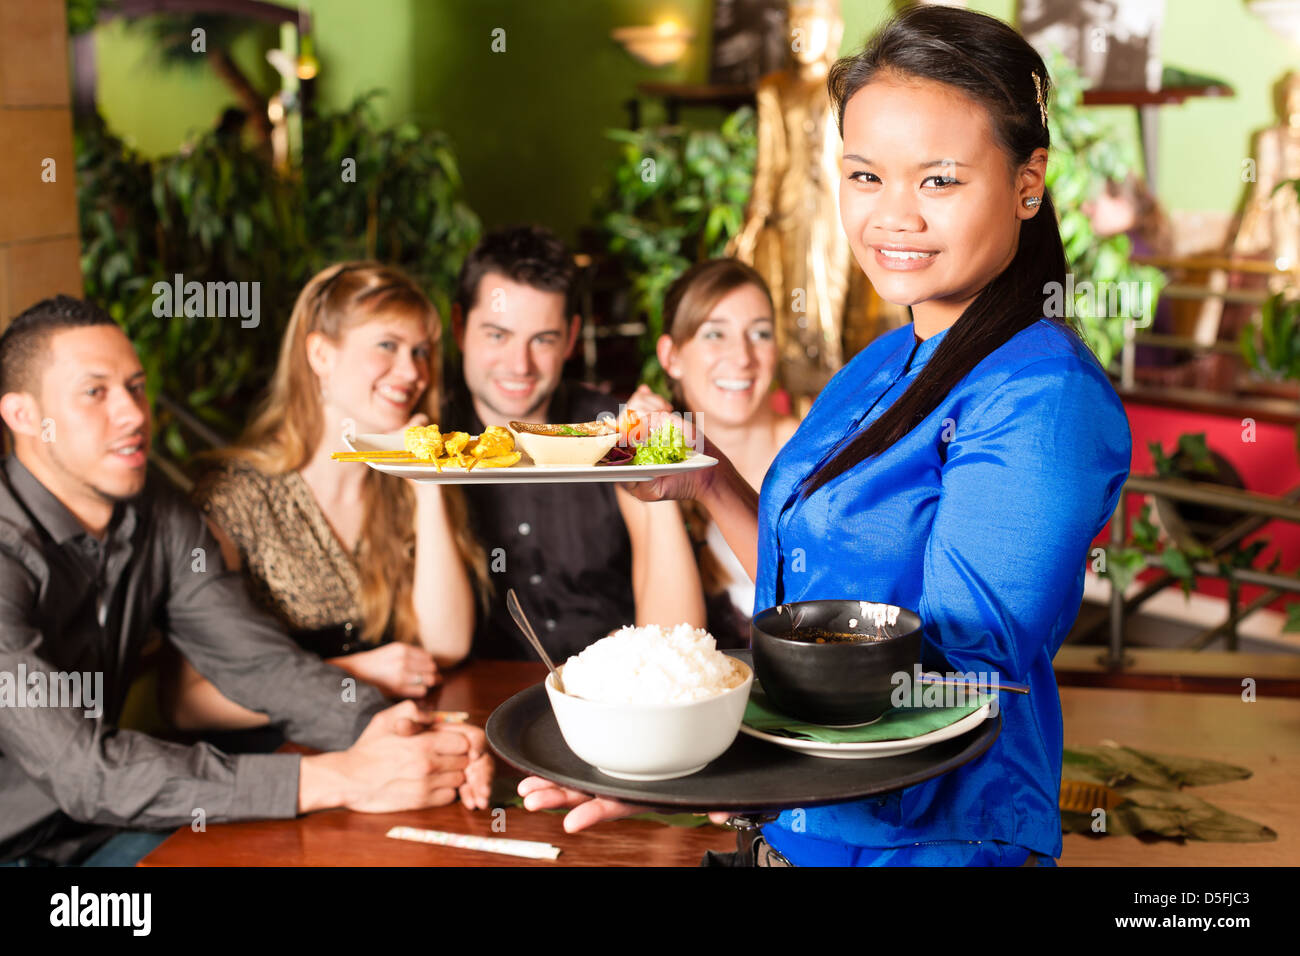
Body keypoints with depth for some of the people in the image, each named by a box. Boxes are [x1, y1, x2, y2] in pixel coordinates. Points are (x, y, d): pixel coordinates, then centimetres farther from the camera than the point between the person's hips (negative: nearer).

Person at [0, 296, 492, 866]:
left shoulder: (161, 520, 0)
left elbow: (255, 657, -7)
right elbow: (82, 768, -31)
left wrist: (372, 727, -28)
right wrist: (334, 780, -36)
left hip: (94, 832, 6)